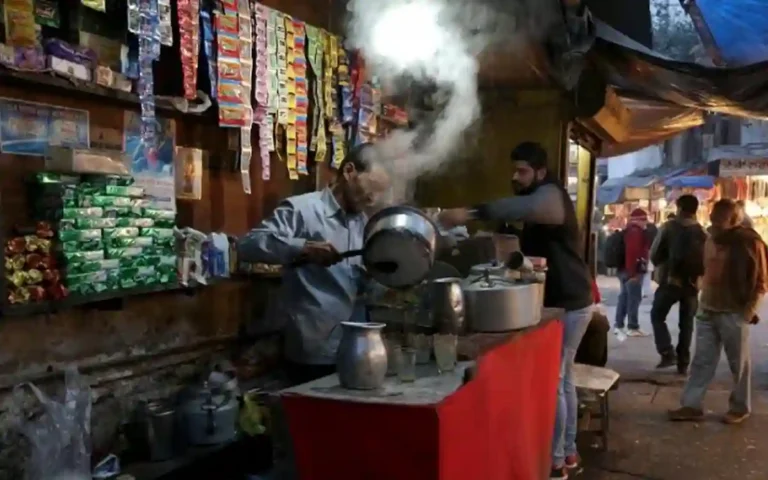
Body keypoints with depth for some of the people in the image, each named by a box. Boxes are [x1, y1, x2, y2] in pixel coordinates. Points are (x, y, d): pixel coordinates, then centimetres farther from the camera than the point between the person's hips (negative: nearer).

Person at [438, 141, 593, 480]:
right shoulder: (539, 200, 17)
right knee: (563, 378, 15)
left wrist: (469, 214, -51)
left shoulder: (550, 195, -18)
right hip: (563, 301, 10)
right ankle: (568, 452, 26)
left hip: (568, 303, -10)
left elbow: (525, 208, -42)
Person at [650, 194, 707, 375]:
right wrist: (697, 273, 15)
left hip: (670, 281, -2)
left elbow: (654, 254, -5)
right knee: (686, 324, 12)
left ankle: (668, 353, -3)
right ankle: (683, 364, 13)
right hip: (692, 283, 3)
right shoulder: (703, 233, -1)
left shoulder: (669, 227, -6)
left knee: (657, 316, 13)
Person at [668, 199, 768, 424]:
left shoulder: (749, 242, -9)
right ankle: (691, 405, 11)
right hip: (708, 310, 6)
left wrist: (749, 310, -12)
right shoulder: (712, 240, 9)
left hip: (734, 313, -6)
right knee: (702, 360, 7)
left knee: (739, 364, 7)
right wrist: (705, 295, 12)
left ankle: (740, 408, 21)